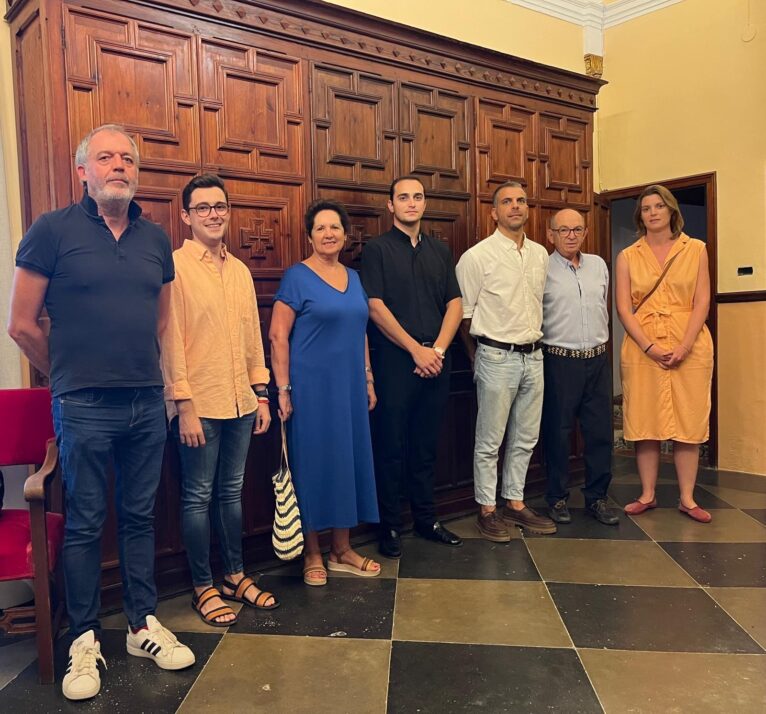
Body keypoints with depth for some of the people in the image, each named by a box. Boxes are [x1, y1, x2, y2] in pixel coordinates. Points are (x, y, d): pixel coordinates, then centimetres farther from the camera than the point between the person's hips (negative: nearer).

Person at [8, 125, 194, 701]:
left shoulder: (155, 238, 8)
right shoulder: (52, 231, -5)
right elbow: (23, 324, -3)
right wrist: (70, 376, 6)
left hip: (148, 403, 4)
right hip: (85, 409, -4)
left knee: (140, 518, 13)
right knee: (85, 525, 7)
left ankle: (144, 626, 28)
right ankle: (84, 642, 23)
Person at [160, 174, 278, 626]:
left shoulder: (240, 270, 12)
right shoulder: (174, 266, -7)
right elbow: (170, 339, -11)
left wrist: (261, 393, 10)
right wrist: (184, 404, -14)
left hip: (241, 402, 6)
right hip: (199, 405, -6)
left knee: (232, 492, 16)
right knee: (199, 496, 6)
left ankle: (235, 576, 29)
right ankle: (203, 587, 20)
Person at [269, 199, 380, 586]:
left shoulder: (353, 277, 11)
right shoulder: (297, 276, -7)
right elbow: (277, 336, -11)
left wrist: (368, 379, 14)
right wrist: (283, 390, -15)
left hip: (349, 387, 6)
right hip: (311, 387, -6)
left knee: (348, 460, 11)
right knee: (312, 463, 3)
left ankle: (341, 550, 26)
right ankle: (312, 554, 19)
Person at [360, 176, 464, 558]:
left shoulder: (440, 251, 14)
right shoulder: (377, 249, 0)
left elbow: (454, 304, 9)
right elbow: (376, 307, -9)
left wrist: (438, 349, -6)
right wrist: (415, 349, -12)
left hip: (436, 361, 4)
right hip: (394, 359, -4)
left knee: (426, 445, 12)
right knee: (391, 446, 2)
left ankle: (426, 519, 24)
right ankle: (389, 526, 13)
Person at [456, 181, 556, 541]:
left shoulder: (540, 255, 10)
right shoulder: (477, 256, -8)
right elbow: (463, 313, -4)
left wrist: (535, 342, 14)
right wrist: (478, 358, 2)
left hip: (533, 356, 6)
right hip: (497, 358, -6)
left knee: (525, 437, 13)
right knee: (490, 441, 2)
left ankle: (515, 503, 26)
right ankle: (487, 509, 14)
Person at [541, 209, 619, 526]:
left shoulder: (598, 265, 12)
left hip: (598, 359, 5)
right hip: (559, 360, -5)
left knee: (600, 431, 7)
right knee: (557, 431, 3)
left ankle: (596, 497, 20)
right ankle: (557, 497, 17)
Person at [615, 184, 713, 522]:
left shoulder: (695, 250, 6)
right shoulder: (628, 257, 6)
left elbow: (702, 301, 0)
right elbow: (623, 308, 0)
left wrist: (684, 347, -13)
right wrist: (650, 347, -13)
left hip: (689, 347, 0)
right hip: (642, 348, 0)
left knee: (689, 422, 3)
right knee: (645, 422, 3)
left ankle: (687, 498, 12)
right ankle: (647, 495, 14)